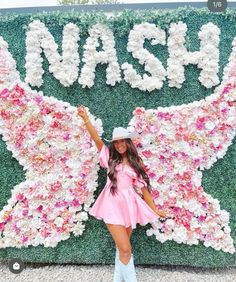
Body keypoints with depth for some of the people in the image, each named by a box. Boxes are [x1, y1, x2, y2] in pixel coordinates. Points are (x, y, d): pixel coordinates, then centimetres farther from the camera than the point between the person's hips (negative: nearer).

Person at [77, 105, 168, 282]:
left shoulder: (136, 163, 9)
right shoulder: (110, 158, 8)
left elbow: (143, 187, 9)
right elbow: (96, 139, -4)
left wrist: (155, 209, 6)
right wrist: (85, 118, -13)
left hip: (130, 205, 2)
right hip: (113, 205, -2)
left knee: (122, 248, 13)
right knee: (125, 249, -8)